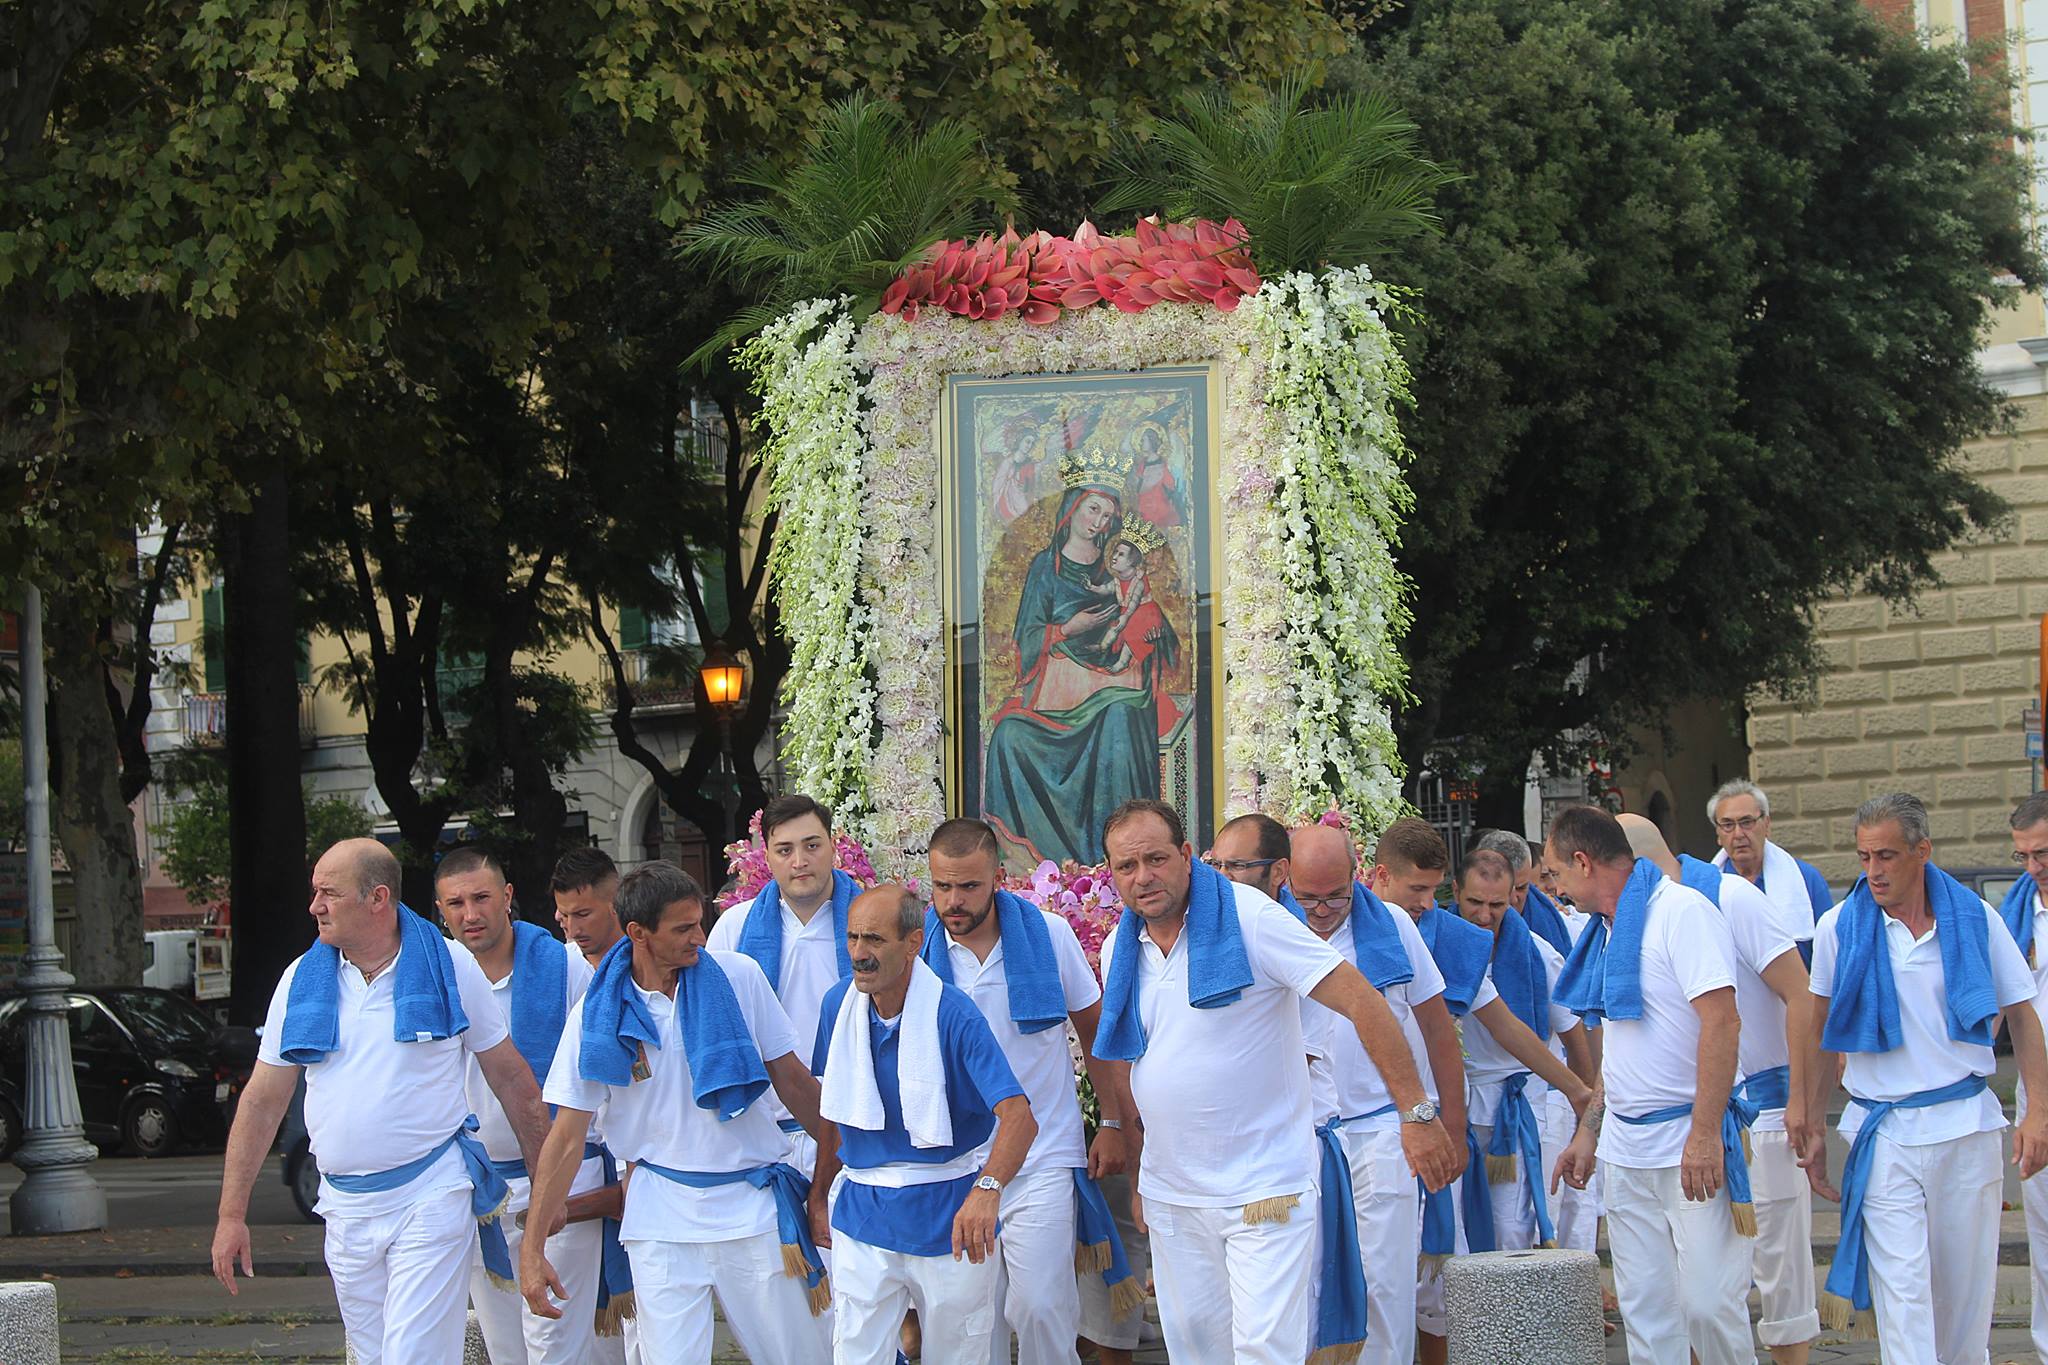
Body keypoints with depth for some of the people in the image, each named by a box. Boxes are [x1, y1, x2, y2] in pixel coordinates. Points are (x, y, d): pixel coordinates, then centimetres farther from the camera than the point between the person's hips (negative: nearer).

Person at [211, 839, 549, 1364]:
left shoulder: (450, 968, -2)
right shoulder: (303, 980, 6)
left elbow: (511, 1078, 6)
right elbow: (261, 1102, 9)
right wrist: (232, 1214, 6)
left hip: (431, 1197, -4)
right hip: (346, 1210, 4)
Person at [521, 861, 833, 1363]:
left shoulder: (736, 977, -2)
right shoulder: (599, 1017, -4)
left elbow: (791, 1079, 7)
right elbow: (567, 1137, -1)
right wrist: (532, 1249, -3)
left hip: (754, 1204, 1)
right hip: (662, 1214, -1)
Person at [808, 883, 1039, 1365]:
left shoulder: (953, 1014, -17)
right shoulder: (839, 1004, -1)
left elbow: (1019, 1116, -27)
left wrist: (987, 1190, -44)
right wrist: (818, 1194, 16)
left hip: (950, 1219, -3)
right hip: (863, 1216, 3)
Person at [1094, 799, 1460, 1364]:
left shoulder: (1249, 919, -13)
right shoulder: (1119, 951, 7)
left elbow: (1362, 1001, -16)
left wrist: (1417, 1112, -21)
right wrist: (1140, 1178, 19)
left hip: (1264, 1188, -6)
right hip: (1171, 1193, 6)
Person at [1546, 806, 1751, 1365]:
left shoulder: (1681, 911, -11)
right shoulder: (1609, 930, 17)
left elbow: (1722, 1022, -19)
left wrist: (1705, 1134, -23)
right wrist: (1588, 1135, 20)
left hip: (1689, 1138, -8)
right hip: (1624, 1148, 8)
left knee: (1708, 1301, -11)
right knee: (1644, 1310, 5)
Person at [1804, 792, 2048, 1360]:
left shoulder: (1975, 919, 1)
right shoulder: (1839, 928, 1)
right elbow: (1822, 1035, 9)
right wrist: (1812, 1129, 6)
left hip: (1966, 1124, 1)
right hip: (1883, 1134, -1)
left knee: (1967, 1291, 8)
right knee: (1901, 1294, -10)